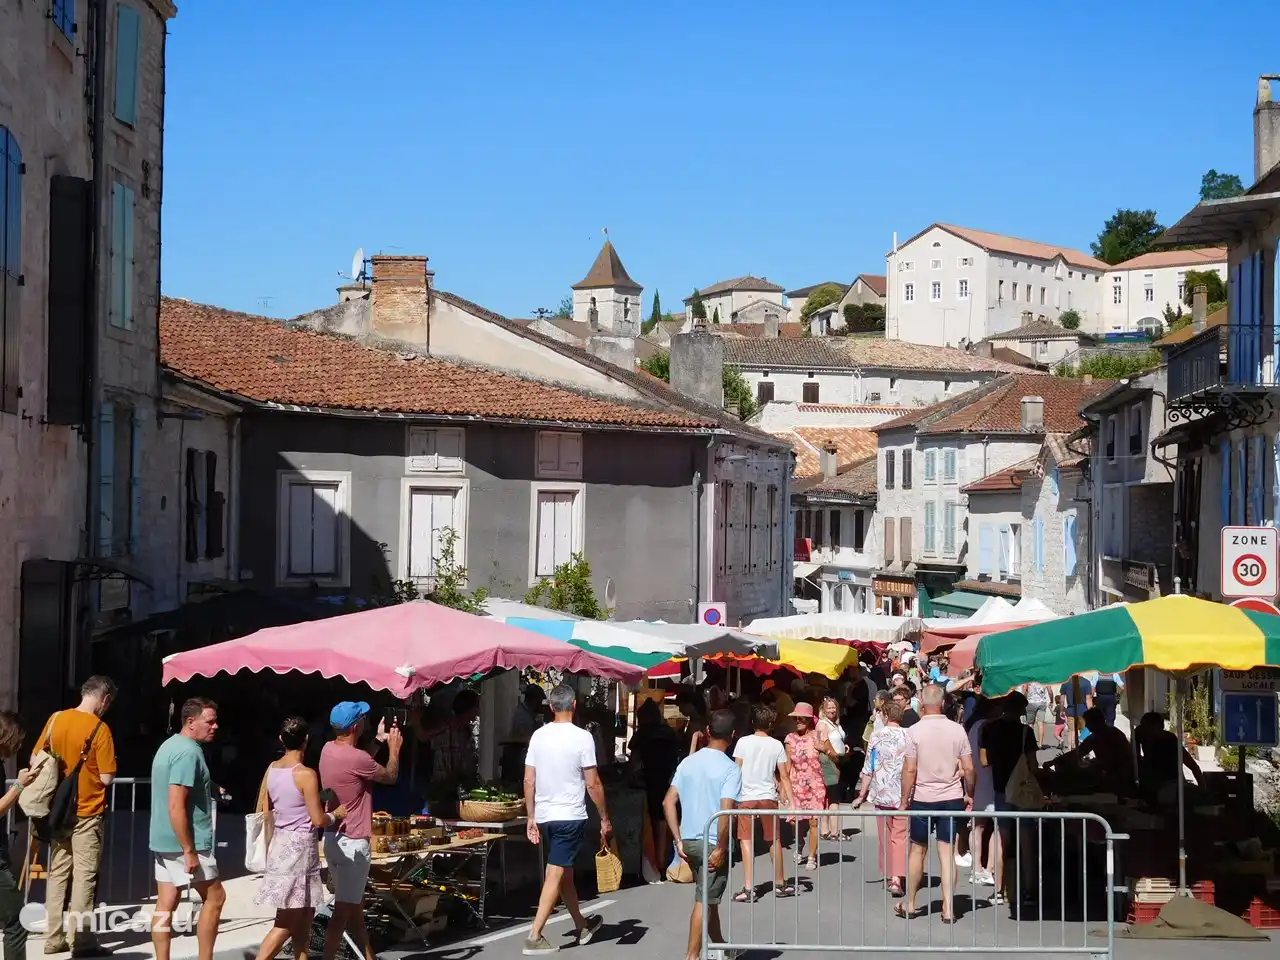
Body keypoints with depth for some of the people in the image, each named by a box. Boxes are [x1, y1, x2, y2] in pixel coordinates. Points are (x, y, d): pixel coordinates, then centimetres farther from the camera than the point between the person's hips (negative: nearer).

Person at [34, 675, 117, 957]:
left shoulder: (56, 719, 0)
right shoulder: (99, 729, -15)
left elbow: (36, 760, 6)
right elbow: (107, 777, -15)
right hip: (88, 812, -5)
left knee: (57, 874, 12)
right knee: (84, 876, 0)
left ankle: (54, 938, 14)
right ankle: (80, 940, 0)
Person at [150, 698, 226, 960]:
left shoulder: (169, 745, 13)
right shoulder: (189, 752, -18)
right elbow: (176, 807, -24)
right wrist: (190, 851, -23)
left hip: (163, 840, 9)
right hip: (184, 842, -9)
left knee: (165, 906, 7)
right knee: (215, 897, 3)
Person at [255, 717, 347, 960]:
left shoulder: (272, 770, 4)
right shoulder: (306, 774, -16)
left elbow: (264, 813, 12)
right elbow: (318, 820, -15)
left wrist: (269, 846, 23)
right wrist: (336, 815, 5)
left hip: (281, 844, 8)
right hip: (300, 847, -8)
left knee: (303, 917, 15)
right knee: (287, 922, -4)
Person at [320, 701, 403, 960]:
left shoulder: (329, 749, 4)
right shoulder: (357, 758, -23)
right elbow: (390, 777, -5)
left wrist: (378, 742, 25)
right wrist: (394, 748, 10)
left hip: (334, 838, 10)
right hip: (352, 843, -10)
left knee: (354, 906, 18)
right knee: (343, 909, -6)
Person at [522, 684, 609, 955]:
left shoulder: (538, 736, 3)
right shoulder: (582, 737, -12)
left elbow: (529, 781, 5)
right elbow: (593, 784, -12)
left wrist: (531, 818, 13)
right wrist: (605, 819, -2)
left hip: (544, 817, 6)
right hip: (570, 816, -6)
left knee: (565, 872, 19)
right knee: (555, 876, -5)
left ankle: (582, 926, 34)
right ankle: (534, 937, -10)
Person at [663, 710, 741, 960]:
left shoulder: (687, 762, 4)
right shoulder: (730, 768, -13)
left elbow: (668, 802, 2)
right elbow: (725, 811, -22)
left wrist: (678, 841, 4)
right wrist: (721, 849, -15)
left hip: (689, 842, 6)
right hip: (712, 844, -6)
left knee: (708, 897, 22)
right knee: (704, 901, 1)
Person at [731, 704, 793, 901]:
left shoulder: (743, 742, -2)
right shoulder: (776, 745, 2)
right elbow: (784, 776, 2)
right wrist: (790, 801, 5)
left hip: (746, 797, -2)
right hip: (768, 797, 2)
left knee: (747, 840, -1)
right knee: (774, 840, 16)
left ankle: (748, 887, -11)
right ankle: (780, 883, 29)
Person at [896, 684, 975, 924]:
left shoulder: (915, 731, -10)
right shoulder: (957, 730, -2)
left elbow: (910, 770, -11)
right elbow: (968, 769, -1)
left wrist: (904, 800, -2)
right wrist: (969, 795, 13)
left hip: (922, 798, -2)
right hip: (951, 798, 2)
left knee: (917, 850, 12)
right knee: (947, 852, 3)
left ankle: (910, 904, 21)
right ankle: (948, 908, 0)